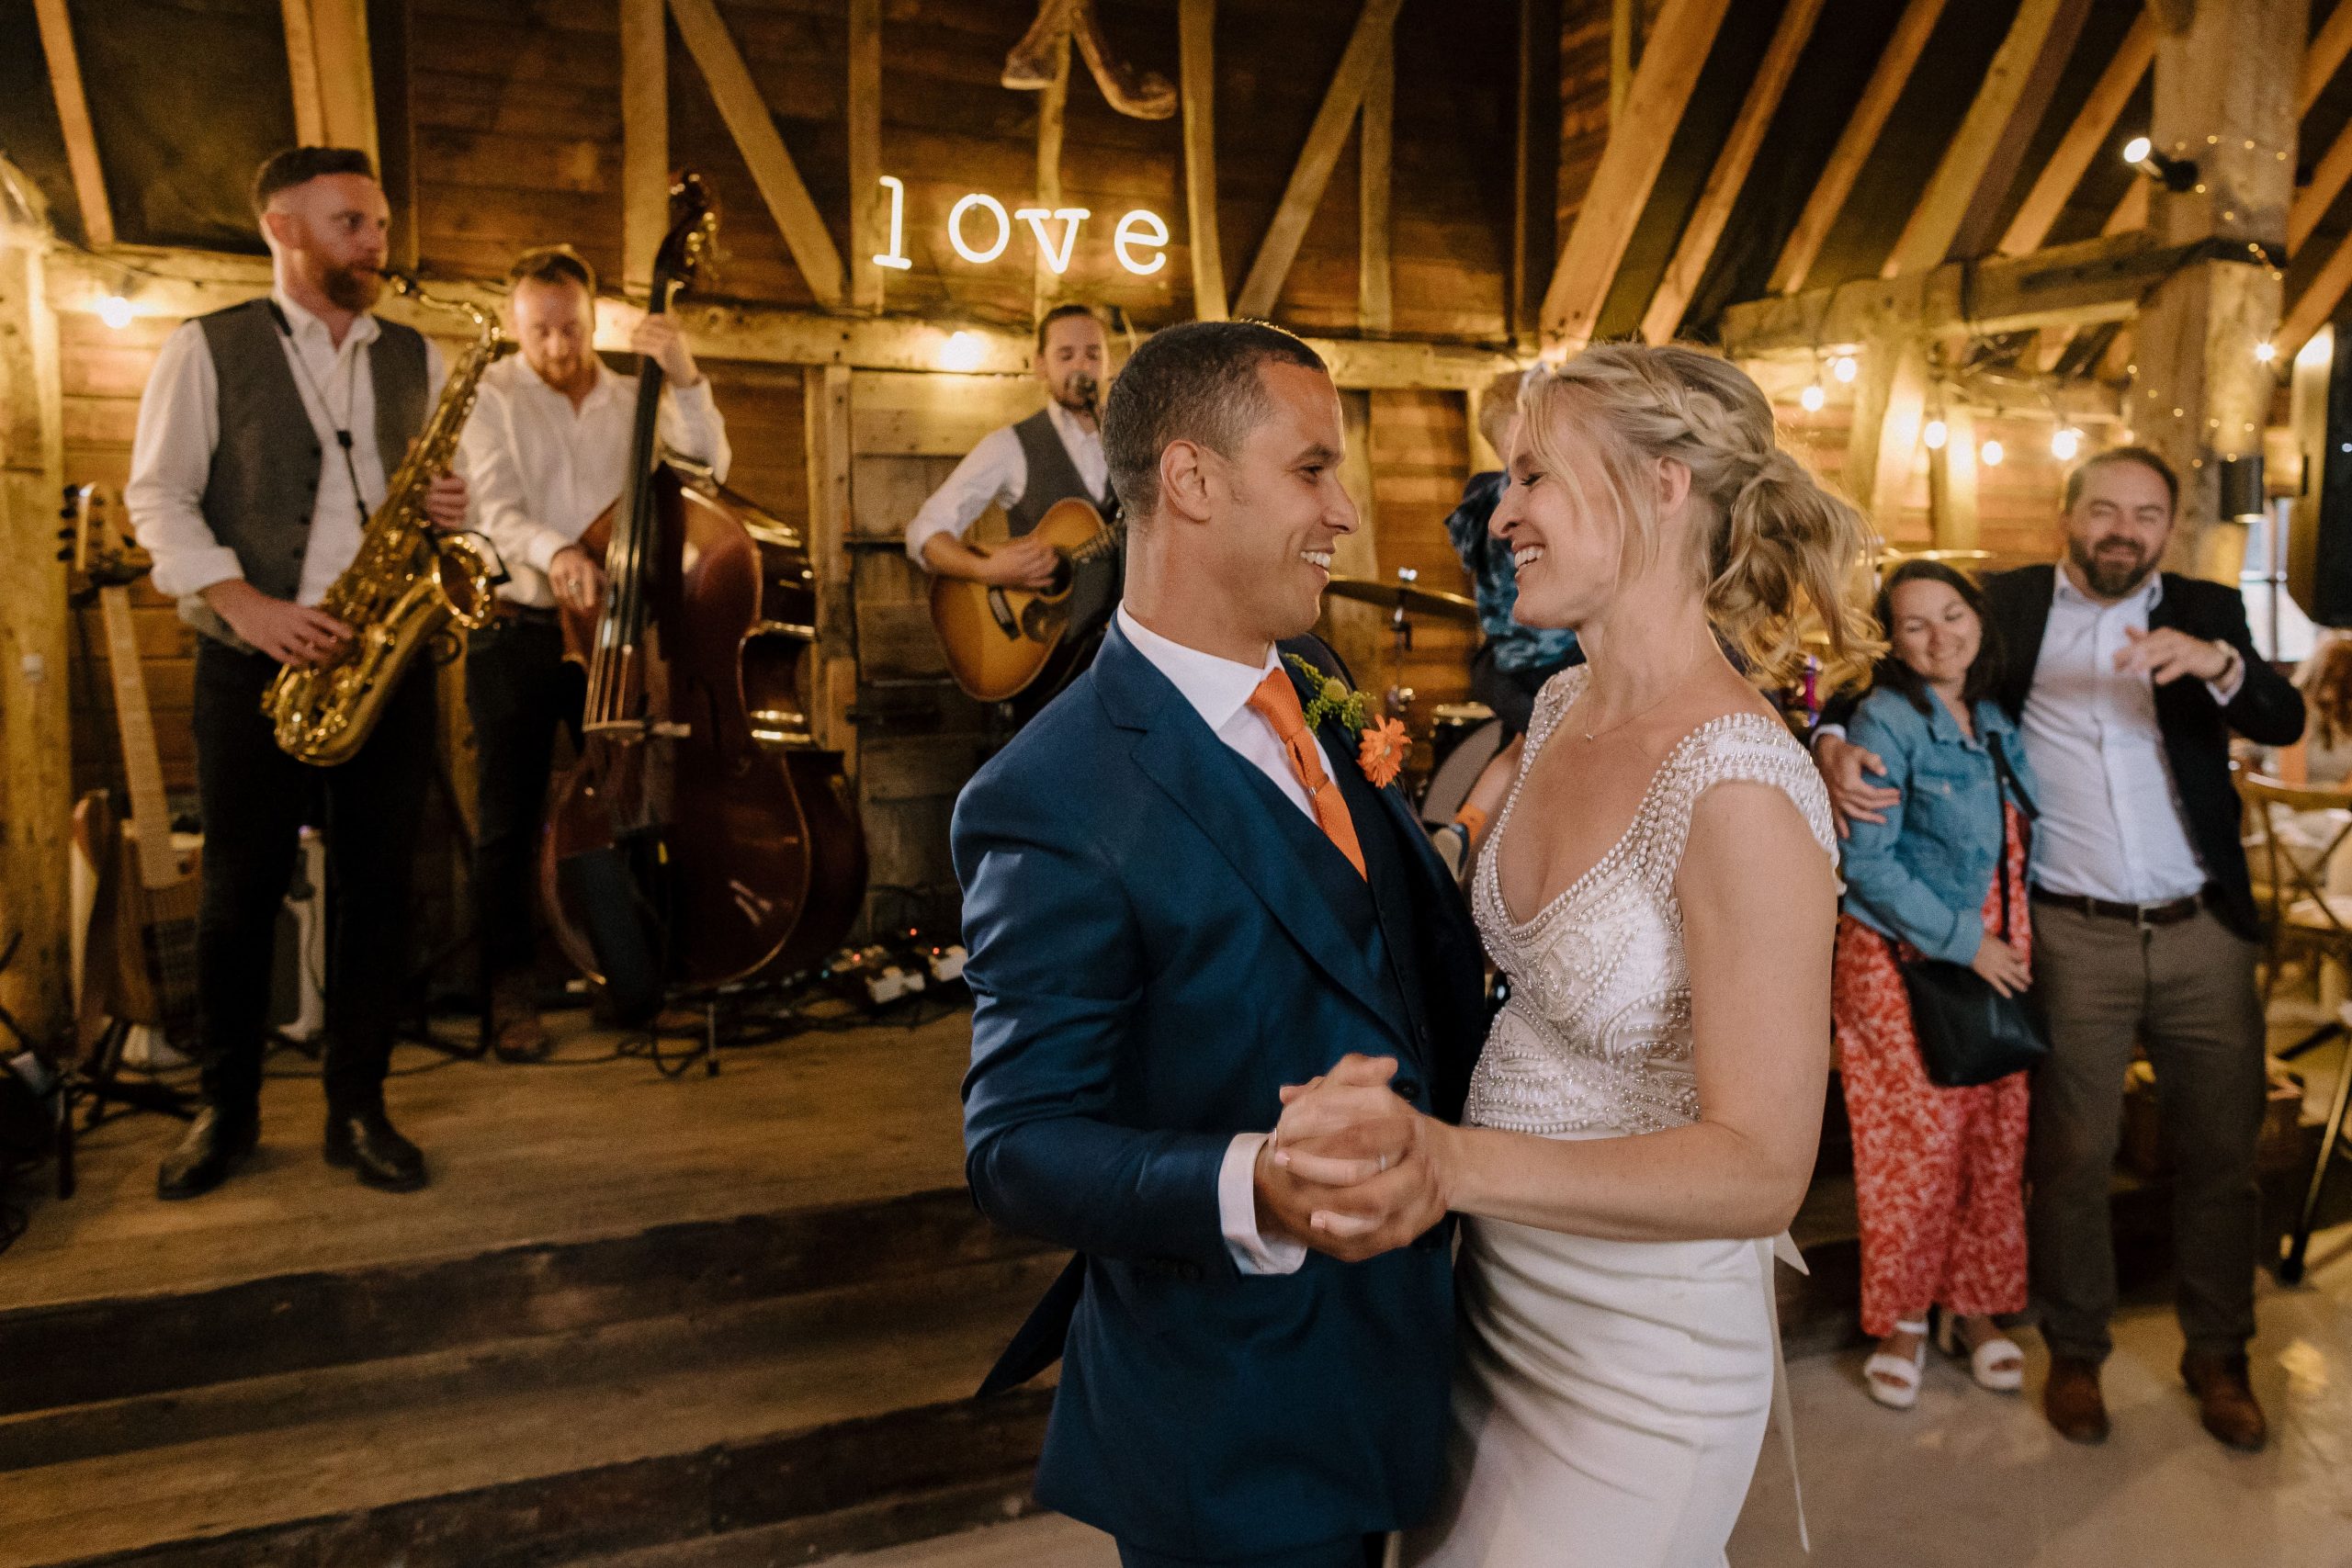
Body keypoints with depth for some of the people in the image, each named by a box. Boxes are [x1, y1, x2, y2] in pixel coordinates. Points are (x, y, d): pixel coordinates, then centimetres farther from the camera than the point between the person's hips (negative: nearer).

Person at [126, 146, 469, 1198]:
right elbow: (156, 497, -1)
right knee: (241, 887, 4)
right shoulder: (207, 349, 4)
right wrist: (244, 600, -16)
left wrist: (451, 510, -5)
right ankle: (227, 1107, 19)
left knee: (377, 883, 3)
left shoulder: (418, 360, 14)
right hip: (257, 661, -2)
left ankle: (358, 1108, 14)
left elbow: (445, 487, 20)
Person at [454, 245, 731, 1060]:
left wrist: (685, 378, -16)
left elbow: (710, 466, -3)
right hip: (515, 633, -2)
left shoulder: (633, 397, 10)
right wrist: (553, 549, -32)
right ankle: (511, 992, 12)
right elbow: (497, 509, -12)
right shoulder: (490, 396, 1)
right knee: (509, 821, 2)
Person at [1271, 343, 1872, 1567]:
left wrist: (1450, 1161, -38)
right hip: (1495, 1291, 8)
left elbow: (1762, 1169, -26)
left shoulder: (1742, 789, -27)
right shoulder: (1561, 707, -1)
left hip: (1638, 1364, -7)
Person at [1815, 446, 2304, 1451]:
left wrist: (2214, 661, -26)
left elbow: (2284, 721, -6)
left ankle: (2218, 1359, 31)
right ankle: (2074, 1353, 25)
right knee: (2071, 1158, 7)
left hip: (2205, 931, 2)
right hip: (2075, 939, -2)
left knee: (2221, 1154, 12)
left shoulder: (2206, 613, 6)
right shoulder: (2007, 605, 2)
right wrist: (1835, 744, -20)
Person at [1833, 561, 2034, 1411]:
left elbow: (2019, 845, 19)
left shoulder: (1996, 722, 9)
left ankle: (1973, 1305, 27)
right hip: (1905, 966, -6)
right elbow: (1867, 863, -15)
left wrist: (2017, 943, 7)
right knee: (1914, 1149, 0)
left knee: (1996, 1143, 9)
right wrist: (1963, 942, -16)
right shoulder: (1884, 722, -10)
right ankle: (1900, 1319, 18)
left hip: (1999, 963, 6)